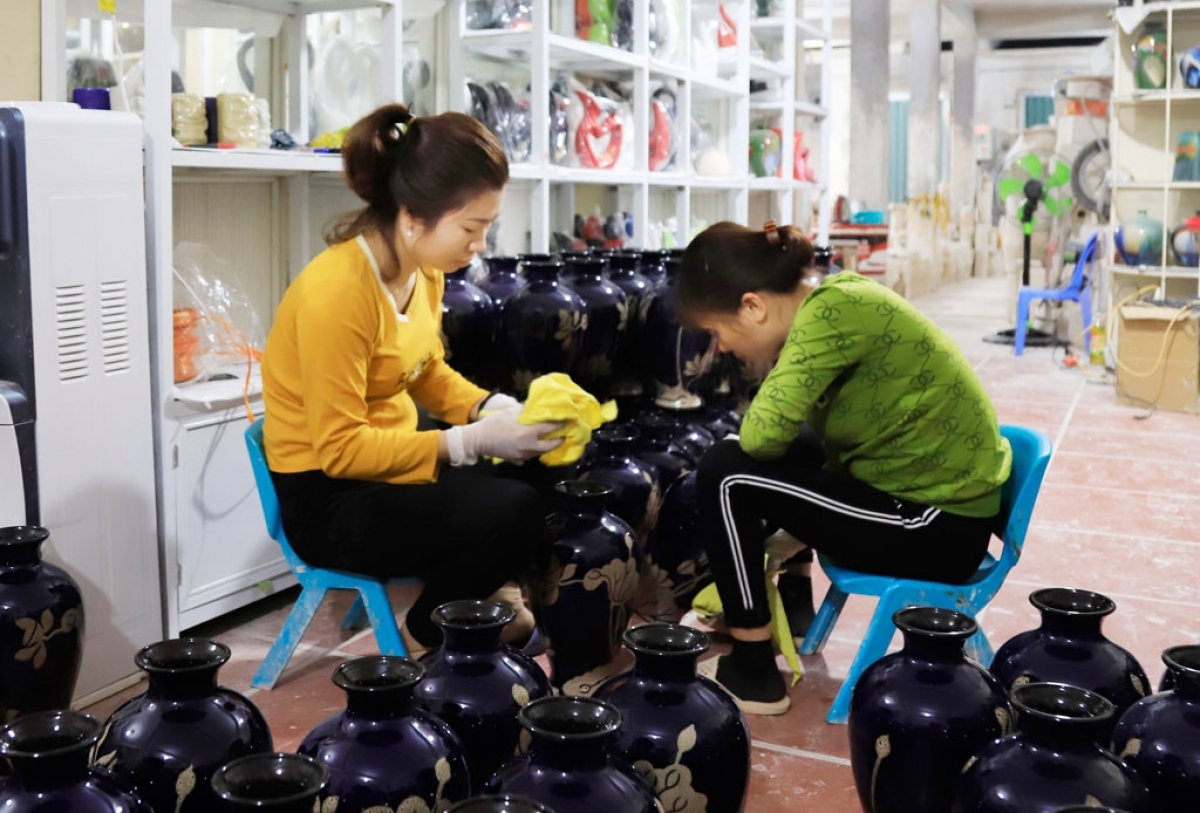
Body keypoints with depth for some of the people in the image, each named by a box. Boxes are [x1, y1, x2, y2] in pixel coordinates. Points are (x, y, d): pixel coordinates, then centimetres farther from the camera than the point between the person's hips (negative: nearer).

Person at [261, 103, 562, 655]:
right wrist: (473, 440, -26)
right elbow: (339, 449, -24)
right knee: (512, 512, -25)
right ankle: (425, 640, 0)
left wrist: (496, 409, -5)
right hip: (328, 500, -8)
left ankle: (484, 591, 20)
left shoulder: (423, 272, -1)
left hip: (391, 464, 8)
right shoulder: (336, 292, -26)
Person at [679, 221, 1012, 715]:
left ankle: (752, 673, -1)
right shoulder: (832, 302, 5)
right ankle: (789, 601, 34)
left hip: (941, 527, -9)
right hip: (933, 492, 9)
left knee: (726, 475, -12)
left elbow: (762, 433, -28)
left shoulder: (833, 309, -21)